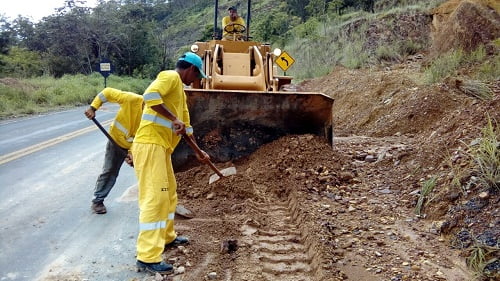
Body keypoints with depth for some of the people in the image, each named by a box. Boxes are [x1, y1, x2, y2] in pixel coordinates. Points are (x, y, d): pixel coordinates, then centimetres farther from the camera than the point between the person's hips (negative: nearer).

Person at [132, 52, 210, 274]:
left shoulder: (180, 90, 23)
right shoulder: (170, 76, -6)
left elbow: (186, 125, 28)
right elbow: (150, 95, -25)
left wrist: (199, 151, 30)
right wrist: (173, 118, -23)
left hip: (161, 147, 10)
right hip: (150, 144, -10)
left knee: (169, 194, 20)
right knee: (154, 197, -11)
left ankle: (167, 237, 37)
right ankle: (147, 258, -7)